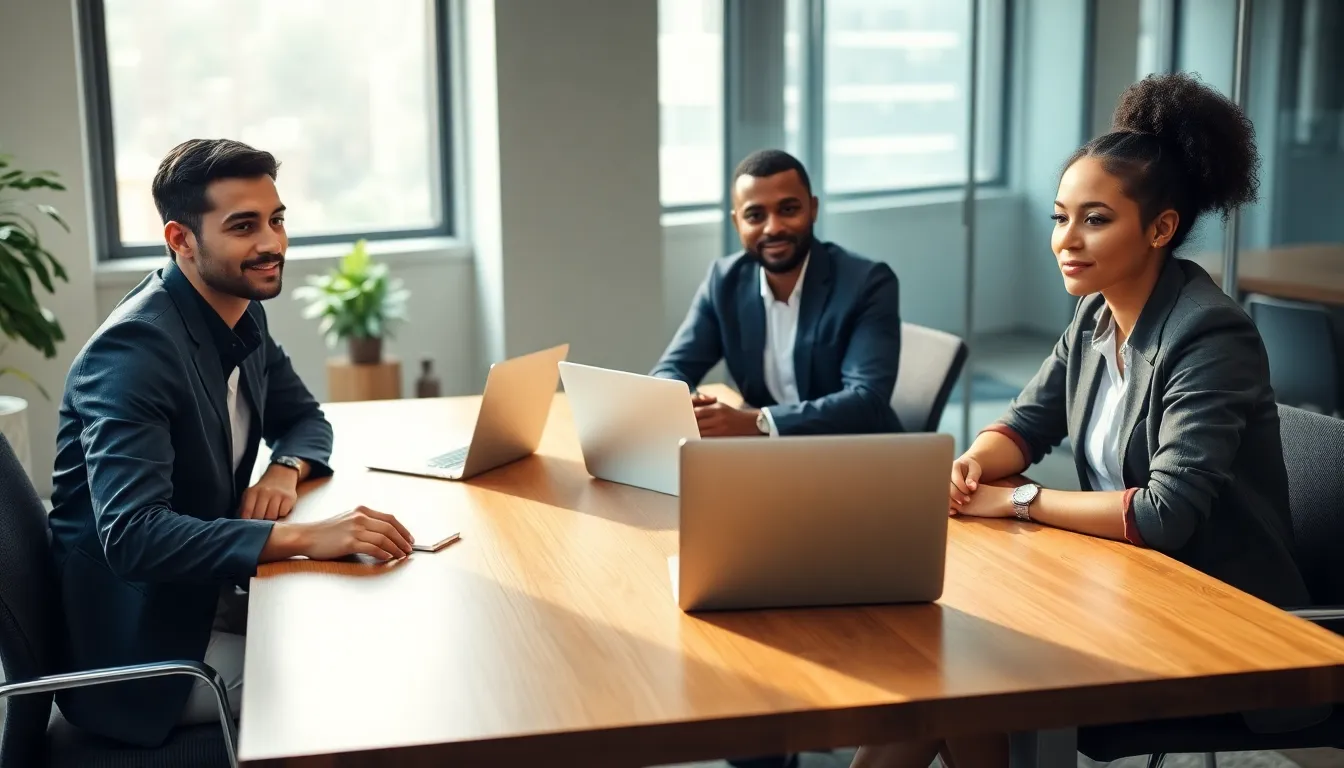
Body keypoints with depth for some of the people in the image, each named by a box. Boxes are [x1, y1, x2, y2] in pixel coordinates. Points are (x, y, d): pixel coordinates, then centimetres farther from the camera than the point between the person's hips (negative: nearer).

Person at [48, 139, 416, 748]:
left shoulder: (243, 314, 2)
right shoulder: (135, 348, -24)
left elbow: (304, 417, 16)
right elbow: (130, 534, -32)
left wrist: (286, 469, -8)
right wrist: (307, 537, -39)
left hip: (207, 597, 8)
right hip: (138, 649, -8)